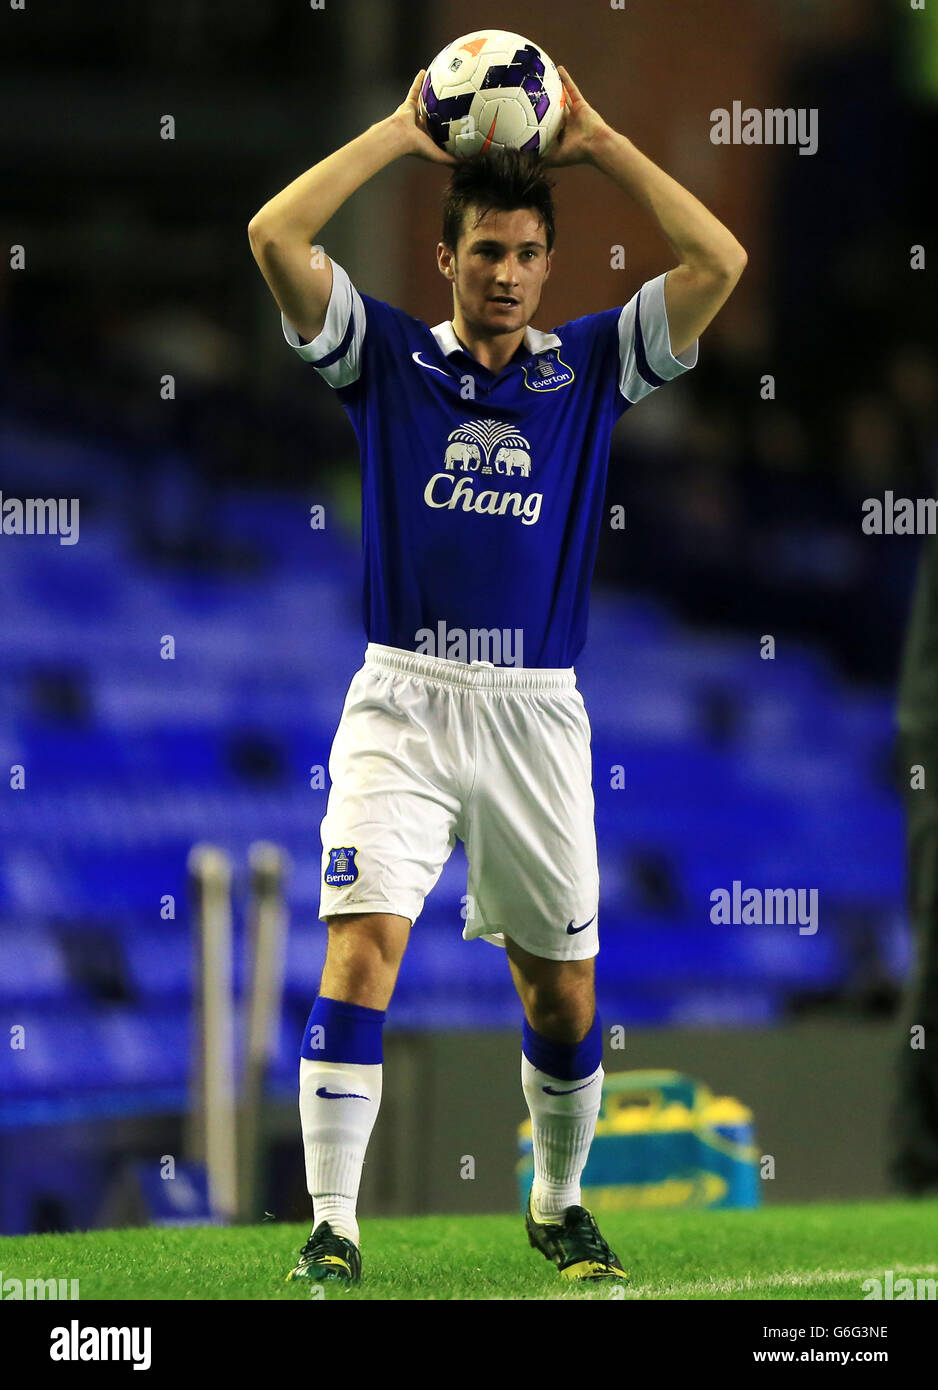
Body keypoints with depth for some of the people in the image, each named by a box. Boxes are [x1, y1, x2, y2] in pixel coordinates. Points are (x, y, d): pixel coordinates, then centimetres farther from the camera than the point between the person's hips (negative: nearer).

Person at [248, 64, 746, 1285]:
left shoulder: (592, 368, 8)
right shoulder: (388, 356, 4)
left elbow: (719, 263, -2)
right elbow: (275, 236, -7)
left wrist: (597, 141, 0)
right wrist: (403, 131, -3)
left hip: (536, 714, 2)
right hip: (402, 702, -2)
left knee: (562, 989, 8)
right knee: (363, 947, -17)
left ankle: (561, 1207, 31)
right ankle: (331, 1225, -16)